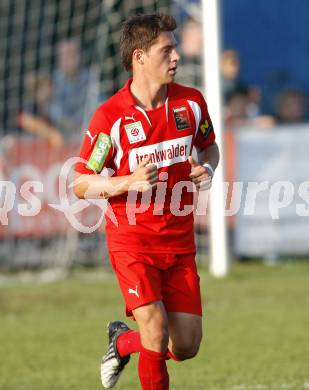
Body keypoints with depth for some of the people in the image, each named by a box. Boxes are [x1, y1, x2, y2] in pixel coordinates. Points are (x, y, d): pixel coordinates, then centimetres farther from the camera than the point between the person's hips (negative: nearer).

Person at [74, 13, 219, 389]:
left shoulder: (191, 102, 0)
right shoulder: (110, 116, -13)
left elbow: (209, 145, 19)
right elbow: (80, 184, -7)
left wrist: (207, 168, -4)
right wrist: (129, 181, -23)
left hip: (179, 241, 4)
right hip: (131, 240, -4)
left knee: (186, 347, 3)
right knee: (156, 327, -20)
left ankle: (123, 342, 33)